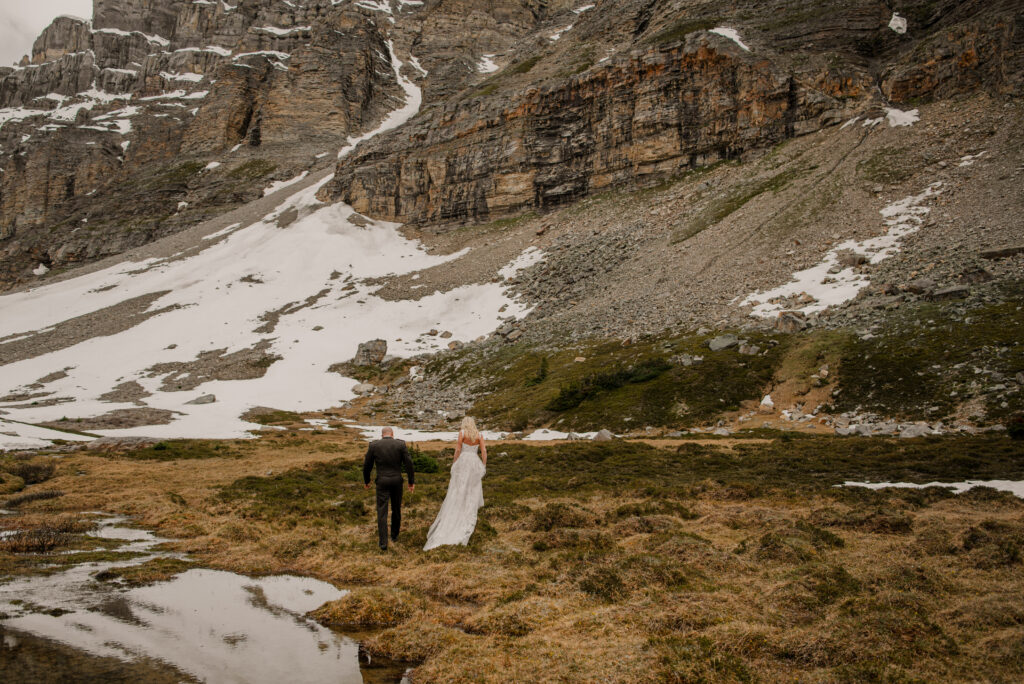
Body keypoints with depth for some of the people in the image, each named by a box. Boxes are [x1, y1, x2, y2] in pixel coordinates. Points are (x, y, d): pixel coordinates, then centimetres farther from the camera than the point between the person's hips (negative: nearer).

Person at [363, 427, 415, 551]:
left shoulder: (374, 445, -3)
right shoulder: (400, 444, -3)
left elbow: (367, 465, 3)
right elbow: (409, 463, -6)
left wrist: (366, 481, 18)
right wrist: (411, 481, 2)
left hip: (382, 481, -1)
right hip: (397, 480, 1)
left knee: (382, 512, 1)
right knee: (396, 509, 20)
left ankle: (383, 543, -4)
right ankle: (394, 535, 34)